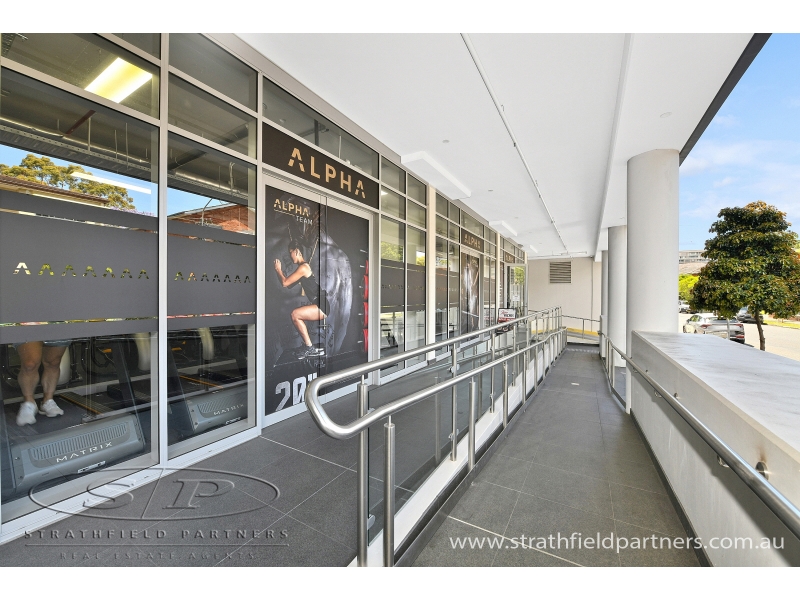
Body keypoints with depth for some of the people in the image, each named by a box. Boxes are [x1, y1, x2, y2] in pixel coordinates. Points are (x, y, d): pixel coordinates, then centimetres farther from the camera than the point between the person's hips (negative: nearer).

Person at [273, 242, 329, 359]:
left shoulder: (303, 267, -11)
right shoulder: (303, 267, 20)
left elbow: (285, 283, -10)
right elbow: (289, 284, 24)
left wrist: (278, 270, 6)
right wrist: (280, 270, 20)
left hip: (322, 306, -10)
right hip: (319, 305, 10)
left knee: (295, 314, -18)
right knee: (297, 316, 16)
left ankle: (309, 348, -9)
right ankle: (309, 347, 15)